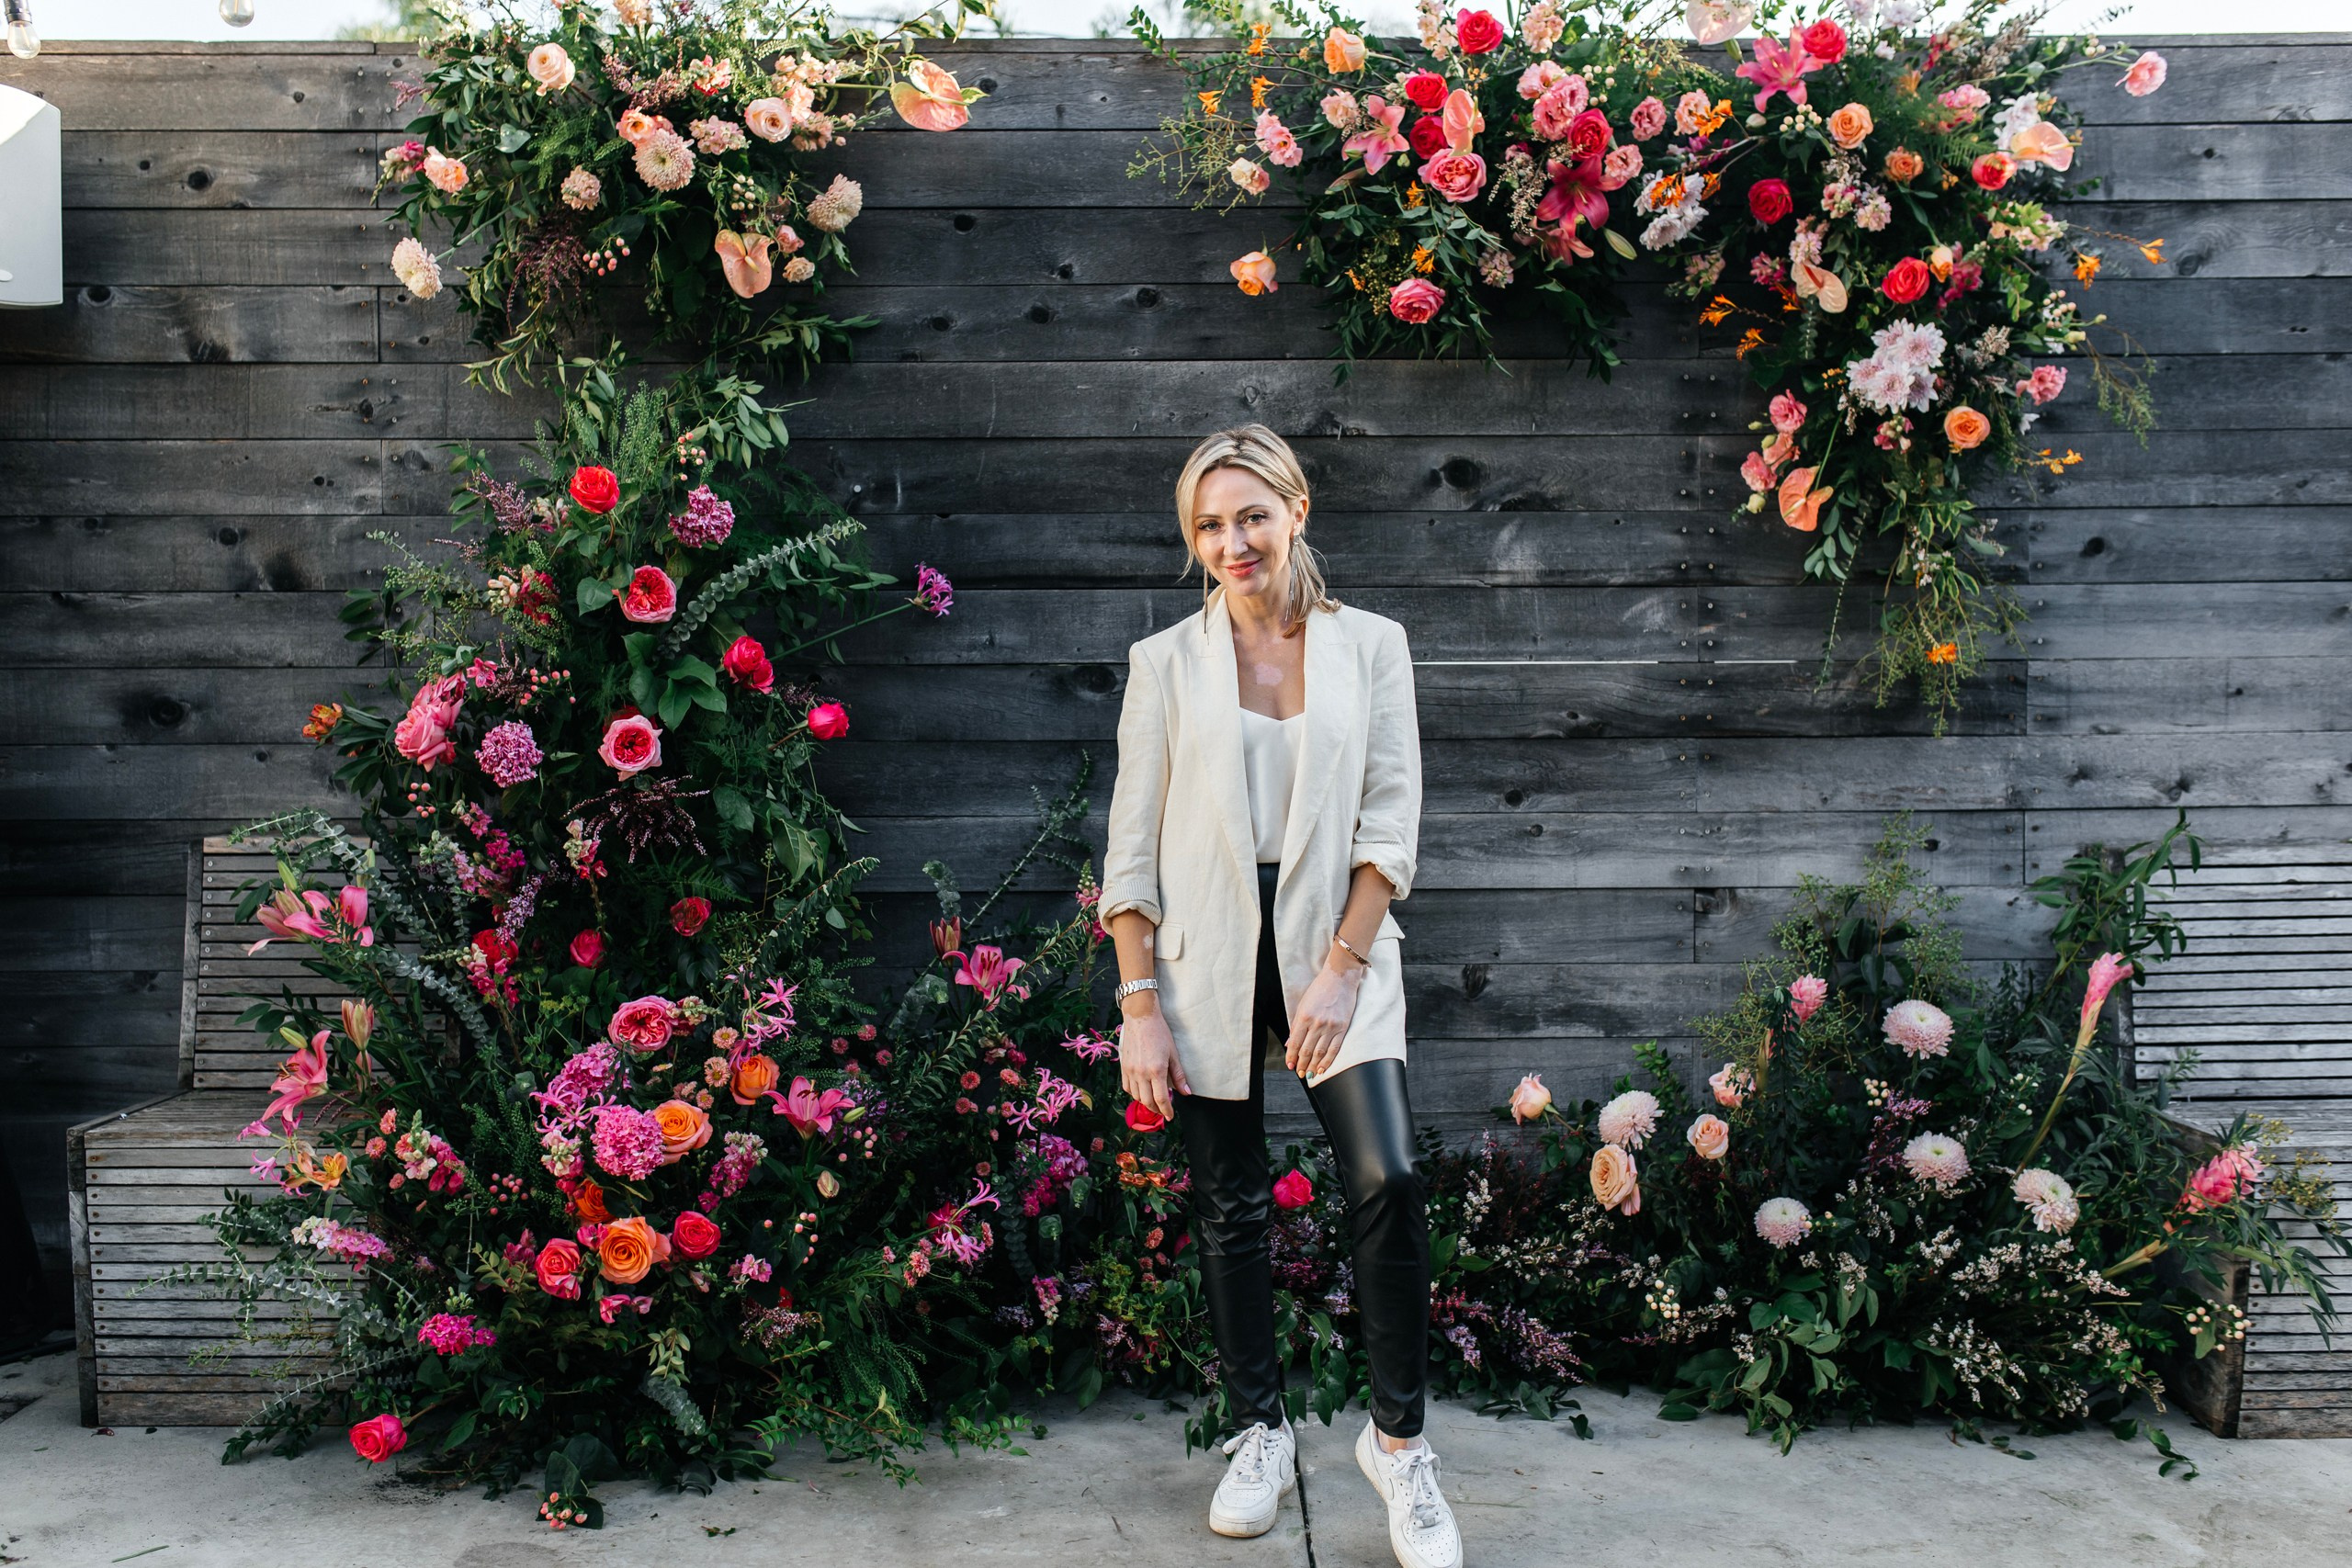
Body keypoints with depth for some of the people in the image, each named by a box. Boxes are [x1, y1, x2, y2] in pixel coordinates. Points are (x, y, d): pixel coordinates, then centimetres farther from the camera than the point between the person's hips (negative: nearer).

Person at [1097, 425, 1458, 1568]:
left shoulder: (1371, 646, 5)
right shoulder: (1165, 662, 5)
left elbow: (1390, 819, 0)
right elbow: (1132, 846, 2)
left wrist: (1340, 969, -10)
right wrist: (1139, 1006, -4)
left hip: (1336, 948, 0)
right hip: (1207, 960, 1)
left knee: (1388, 1182, -14)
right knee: (1230, 1207, 8)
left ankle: (1398, 1439, 4)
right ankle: (1260, 1432, 26)